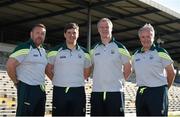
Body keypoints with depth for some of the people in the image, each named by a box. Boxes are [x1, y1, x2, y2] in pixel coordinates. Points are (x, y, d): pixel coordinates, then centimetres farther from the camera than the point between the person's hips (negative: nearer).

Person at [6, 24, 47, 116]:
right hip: (27, 89, -8)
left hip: (41, 90, 8)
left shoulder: (43, 50, 14)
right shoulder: (25, 48, -11)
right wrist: (16, 82, -10)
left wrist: (41, 83, 14)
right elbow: (10, 65, -19)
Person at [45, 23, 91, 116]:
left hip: (78, 92, 2)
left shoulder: (84, 53, 7)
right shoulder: (55, 51, 1)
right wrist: (56, 80, 4)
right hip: (59, 91, -2)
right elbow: (48, 69, 8)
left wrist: (78, 81, 9)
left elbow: (87, 71, 18)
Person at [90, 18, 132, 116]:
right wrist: (98, 79, 11)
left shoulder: (120, 47, 1)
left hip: (115, 91, -3)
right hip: (97, 91, 4)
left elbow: (128, 68, 6)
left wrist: (120, 80, 3)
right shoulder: (94, 49, 10)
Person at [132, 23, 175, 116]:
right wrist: (142, 84, 14)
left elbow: (171, 72, 1)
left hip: (157, 92, -5)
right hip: (141, 93, 5)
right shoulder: (136, 55, 11)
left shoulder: (160, 52, -2)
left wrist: (164, 88, 8)